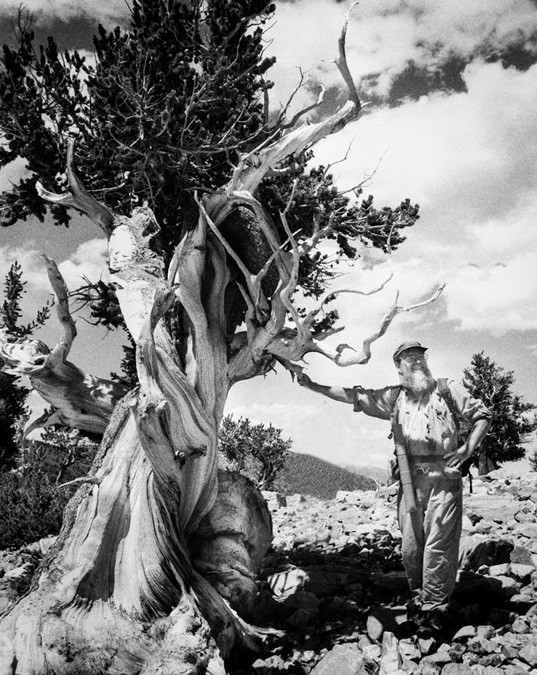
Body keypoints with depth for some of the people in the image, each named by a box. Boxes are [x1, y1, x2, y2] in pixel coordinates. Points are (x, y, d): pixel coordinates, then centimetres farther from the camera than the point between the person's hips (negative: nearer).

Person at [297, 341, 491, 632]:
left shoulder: (448, 390, 5)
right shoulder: (394, 397, 13)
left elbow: (481, 416, 9)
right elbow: (354, 396, 15)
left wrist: (467, 450, -5)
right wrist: (313, 386, 12)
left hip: (444, 477, -3)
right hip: (411, 479, 3)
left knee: (438, 545, -5)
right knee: (410, 546, 6)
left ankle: (434, 608, 5)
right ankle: (418, 597, 25)